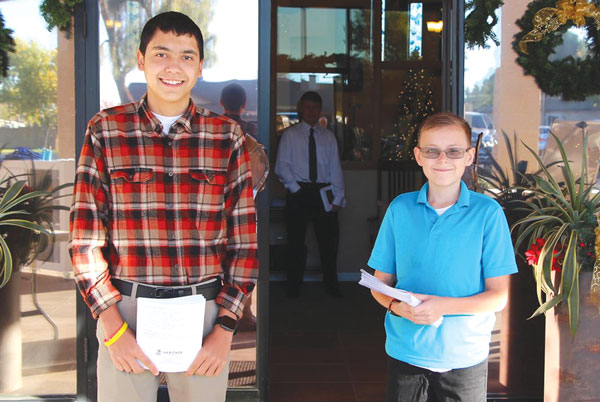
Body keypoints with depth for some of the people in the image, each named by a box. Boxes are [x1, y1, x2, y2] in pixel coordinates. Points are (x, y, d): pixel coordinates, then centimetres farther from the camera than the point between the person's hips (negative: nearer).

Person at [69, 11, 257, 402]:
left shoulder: (227, 137, 3)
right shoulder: (106, 131, 1)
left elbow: (244, 240, 3)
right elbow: (86, 237, -1)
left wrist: (225, 329, -4)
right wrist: (114, 327, -8)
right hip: (124, 311, -1)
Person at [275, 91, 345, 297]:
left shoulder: (328, 136, 12)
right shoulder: (290, 134, 6)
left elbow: (335, 168, 8)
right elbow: (281, 166, 1)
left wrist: (338, 198, -1)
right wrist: (295, 187, -12)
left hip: (323, 191, 2)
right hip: (298, 193, -2)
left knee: (329, 240, 2)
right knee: (296, 241, 2)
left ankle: (331, 285, 15)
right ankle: (294, 286, 13)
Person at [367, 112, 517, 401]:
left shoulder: (488, 213, -7)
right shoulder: (400, 209, 0)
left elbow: (498, 296, -7)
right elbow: (381, 281, 5)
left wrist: (444, 306, -22)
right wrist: (396, 305, -17)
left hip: (464, 357, -1)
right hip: (405, 353, 2)